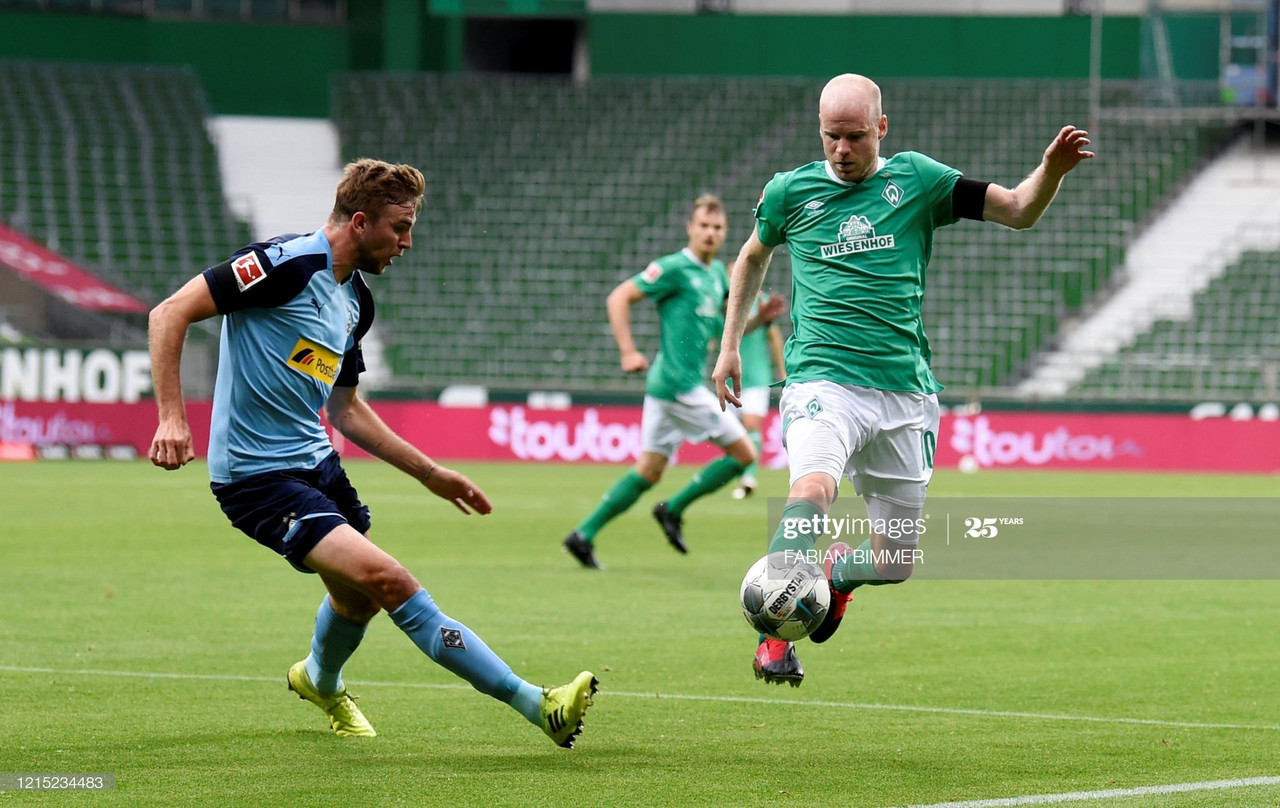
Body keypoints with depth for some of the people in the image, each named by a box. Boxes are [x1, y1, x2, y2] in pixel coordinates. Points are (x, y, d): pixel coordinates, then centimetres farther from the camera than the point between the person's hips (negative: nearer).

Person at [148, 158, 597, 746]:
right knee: (386, 579, -21)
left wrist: (430, 473, 21)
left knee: (360, 596, 24)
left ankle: (320, 680, 58)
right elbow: (170, 313, -19)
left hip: (315, 461, 10)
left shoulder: (354, 300, 12)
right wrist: (171, 417, -28)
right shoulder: (287, 264, -16)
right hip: (257, 475, -10)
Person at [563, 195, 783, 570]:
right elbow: (619, 298, -11)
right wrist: (628, 352, -19)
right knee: (743, 454, -5)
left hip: (666, 385, 9)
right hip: (680, 384, -9)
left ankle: (584, 534, 10)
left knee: (648, 471, 10)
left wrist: (760, 316, 4)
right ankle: (674, 509, 3)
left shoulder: (717, 272, 16)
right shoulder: (675, 268, -10)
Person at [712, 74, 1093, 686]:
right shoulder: (790, 190, 6)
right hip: (822, 381, -2)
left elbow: (1018, 211, 6)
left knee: (896, 561, 6)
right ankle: (776, 635, -26)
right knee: (812, 487, -34)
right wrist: (729, 346, 21)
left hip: (904, 393, 2)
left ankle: (837, 570, 41)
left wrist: (1053, 167, -13)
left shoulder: (916, 179, 6)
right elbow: (753, 256, 26)